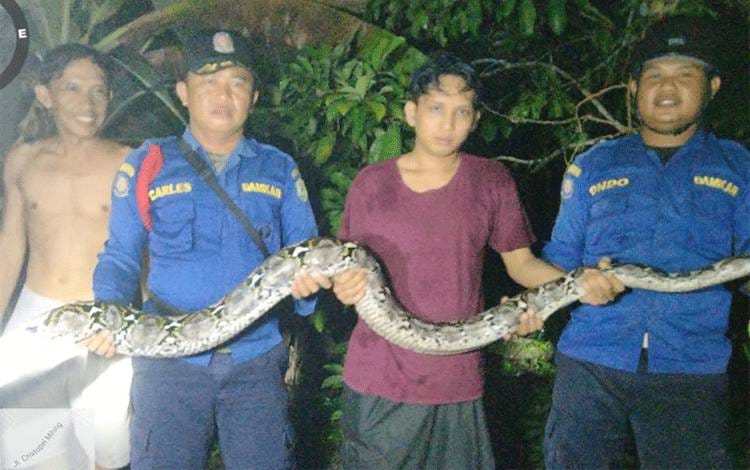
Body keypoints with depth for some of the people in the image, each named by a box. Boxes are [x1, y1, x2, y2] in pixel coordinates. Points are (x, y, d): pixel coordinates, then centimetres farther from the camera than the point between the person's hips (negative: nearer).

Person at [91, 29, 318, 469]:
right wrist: (108, 314, -12)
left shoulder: (279, 169, 9)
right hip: (170, 362, -1)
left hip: (257, 361, 1)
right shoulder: (148, 165, 5)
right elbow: (120, 257, 7)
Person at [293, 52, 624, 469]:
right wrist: (343, 285, -16)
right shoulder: (371, 184, 1)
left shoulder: (492, 181, 1)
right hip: (377, 384, 0)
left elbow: (521, 262, 5)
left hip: (458, 385, 0)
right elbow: (349, 270, 7)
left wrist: (581, 283, -12)